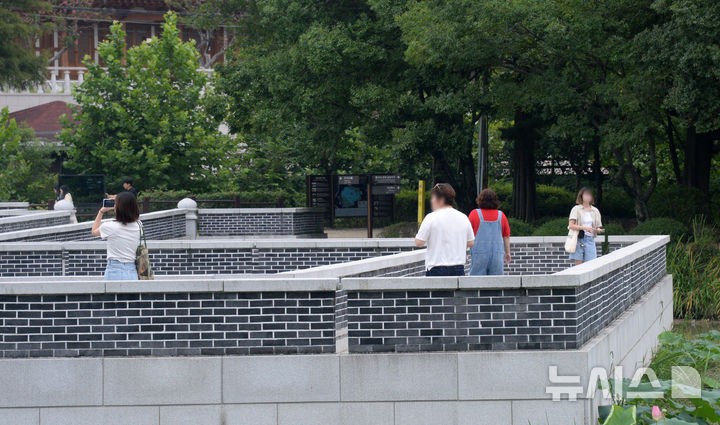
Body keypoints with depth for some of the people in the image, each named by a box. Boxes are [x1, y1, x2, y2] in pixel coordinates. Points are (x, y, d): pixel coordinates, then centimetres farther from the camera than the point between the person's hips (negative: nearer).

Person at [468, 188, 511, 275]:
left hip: (479, 255, -3)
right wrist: (507, 252, 21)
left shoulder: (475, 214, -3)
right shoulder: (501, 215, 5)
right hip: (497, 254, 3)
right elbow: (506, 236, 10)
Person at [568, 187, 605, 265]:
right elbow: (571, 226, -7)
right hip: (578, 239, -3)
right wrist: (584, 228, -19)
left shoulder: (595, 211, 13)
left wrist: (598, 230, -9)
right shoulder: (576, 209, 2)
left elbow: (597, 228, 16)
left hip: (590, 240, 3)